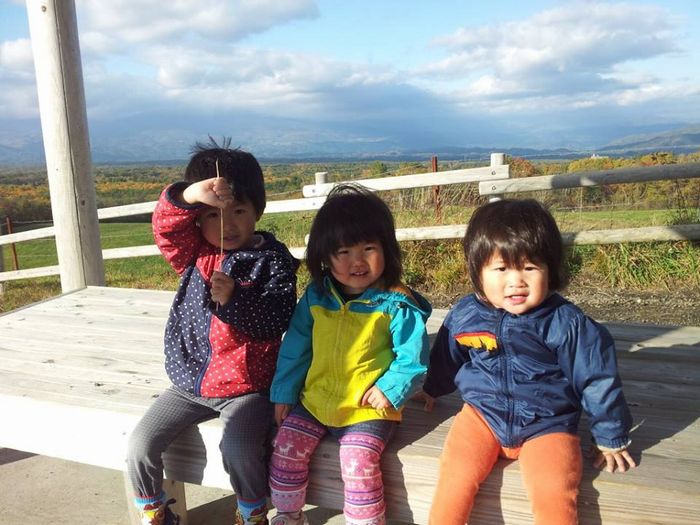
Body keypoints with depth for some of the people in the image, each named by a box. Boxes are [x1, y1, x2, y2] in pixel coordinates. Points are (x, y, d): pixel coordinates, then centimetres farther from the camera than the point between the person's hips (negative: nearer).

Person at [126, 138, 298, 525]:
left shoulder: (273, 260, -8)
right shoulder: (194, 251, 2)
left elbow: (277, 321, -16)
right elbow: (165, 226, -19)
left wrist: (234, 299, -31)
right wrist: (186, 197, -40)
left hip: (244, 387, -4)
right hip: (189, 381, 5)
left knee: (238, 448, -26)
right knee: (140, 445, -4)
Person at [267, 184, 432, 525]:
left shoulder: (397, 305, -14)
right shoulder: (316, 296, 0)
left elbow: (412, 358, -9)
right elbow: (295, 347, 8)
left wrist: (390, 389, -18)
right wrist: (283, 393, 9)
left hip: (368, 409, -5)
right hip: (314, 400, 5)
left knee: (358, 462, -21)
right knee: (285, 448, -2)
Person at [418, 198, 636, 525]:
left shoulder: (566, 323, -13)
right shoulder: (465, 315, -4)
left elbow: (598, 379, -3)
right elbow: (446, 358, 17)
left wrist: (611, 438, 5)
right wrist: (433, 389, 34)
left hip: (546, 427, -2)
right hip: (482, 415, 2)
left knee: (554, 497, -23)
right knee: (455, 479, -17)